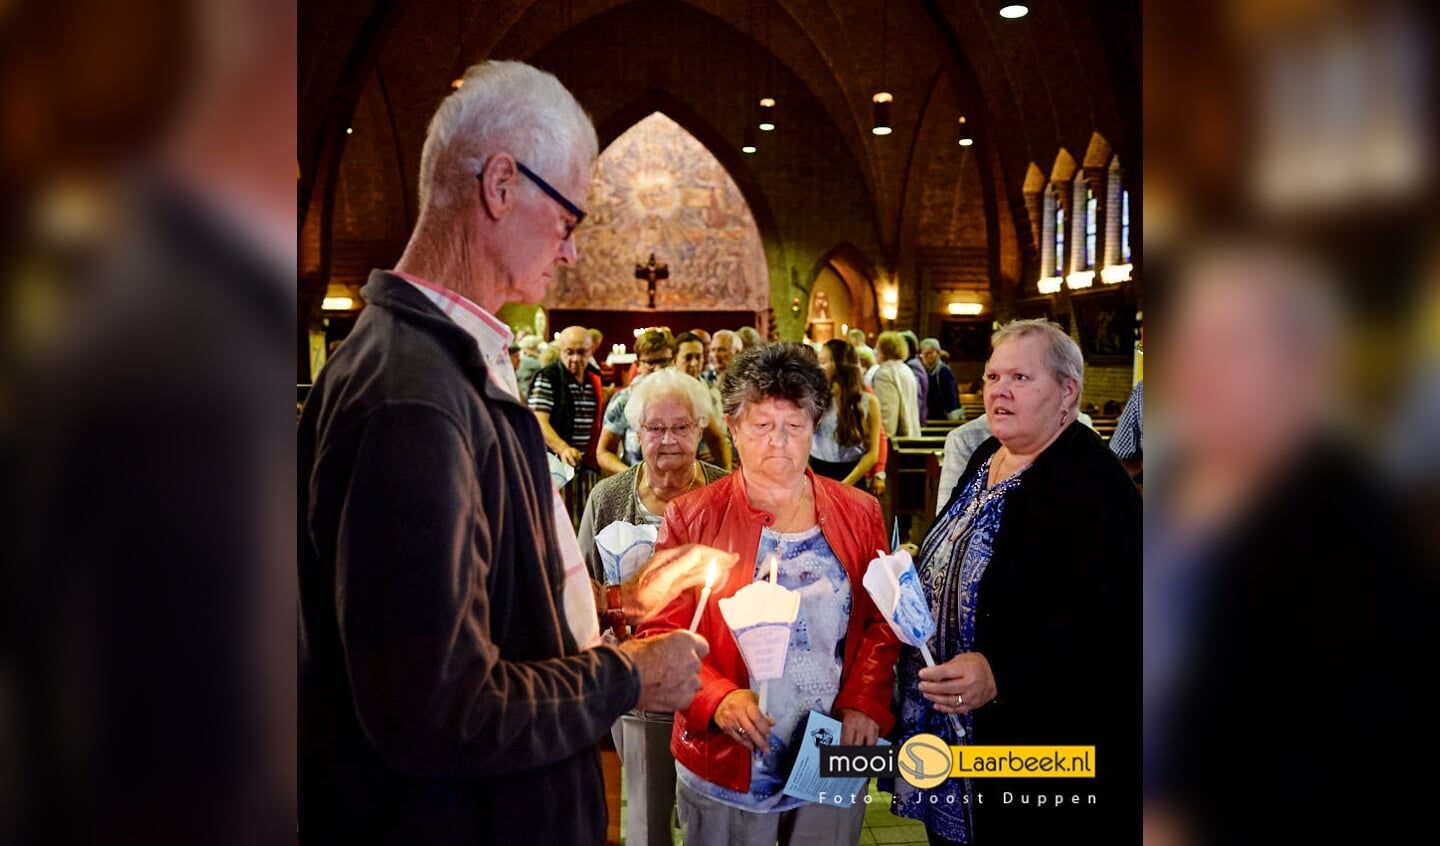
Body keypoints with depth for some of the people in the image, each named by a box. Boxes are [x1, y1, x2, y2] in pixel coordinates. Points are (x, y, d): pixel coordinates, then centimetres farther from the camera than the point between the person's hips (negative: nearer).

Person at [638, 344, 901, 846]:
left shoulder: (860, 514, 2)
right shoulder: (691, 517, -6)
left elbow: (883, 621, 5)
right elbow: (662, 633, -7)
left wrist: (866, 703, -9)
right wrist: (716, 698, -21)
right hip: (727, 770, -2)